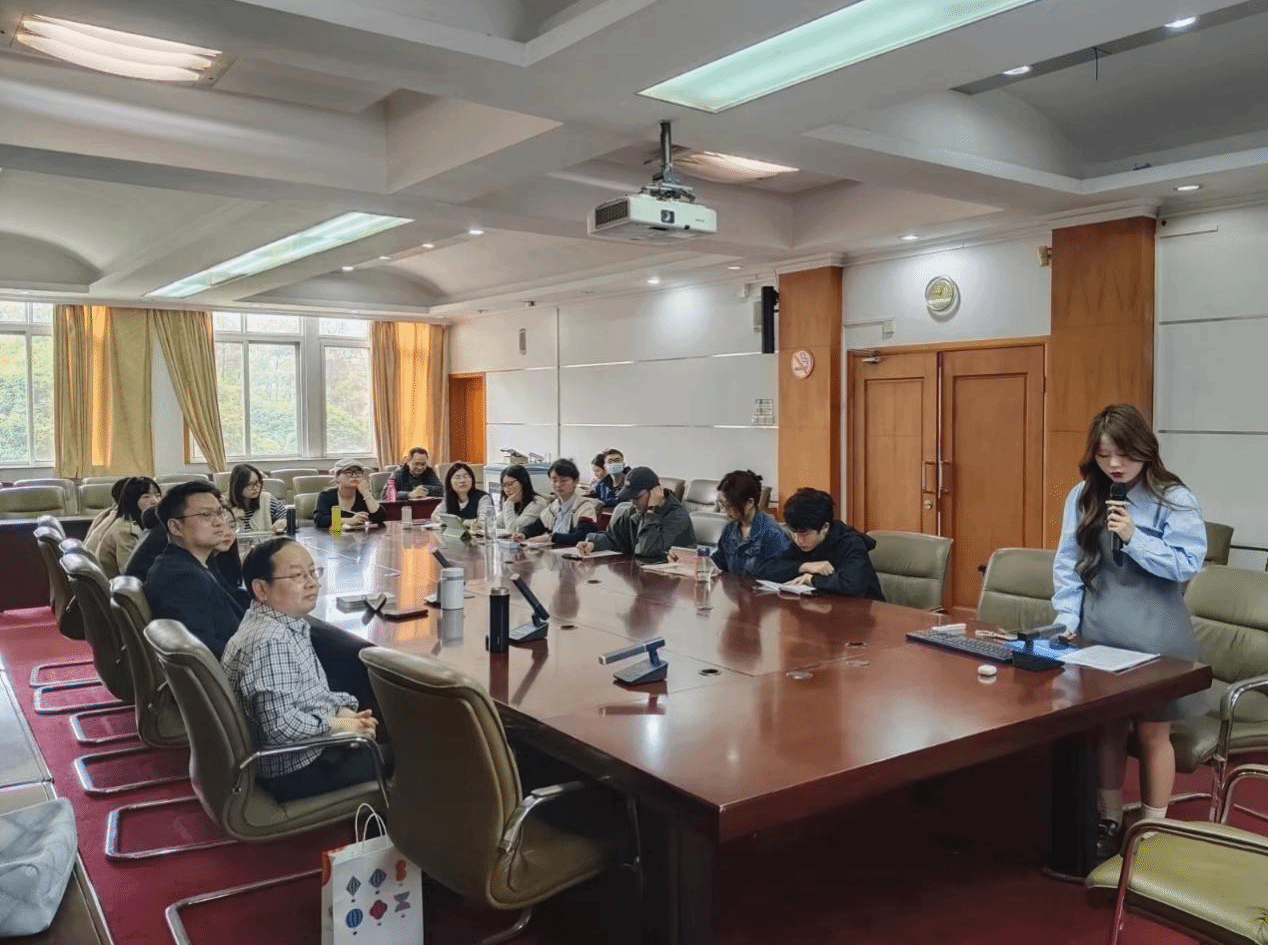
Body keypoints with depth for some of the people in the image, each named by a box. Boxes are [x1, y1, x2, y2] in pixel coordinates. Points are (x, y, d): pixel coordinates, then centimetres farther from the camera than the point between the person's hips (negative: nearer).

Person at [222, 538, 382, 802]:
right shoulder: (271, 641, -26)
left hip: (312, 744, 10)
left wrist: (344, 711, 0)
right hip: (295, 772, -10)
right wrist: (339, 724, -17)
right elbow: (281, 726, -30)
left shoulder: (286, 625, 5)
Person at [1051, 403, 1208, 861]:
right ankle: (1109, 822, 28)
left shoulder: (1174, 500, -8)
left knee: (1152, 734, 8)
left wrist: (1134, 538, -20)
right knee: (1107, 730, 13)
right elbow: (1067, 565, 2)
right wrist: (1066, 620, -6)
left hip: (1153, 637, -3)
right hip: (1098, 634, 3)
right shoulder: (1083, 496, 2)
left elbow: (1187, 565, -12)